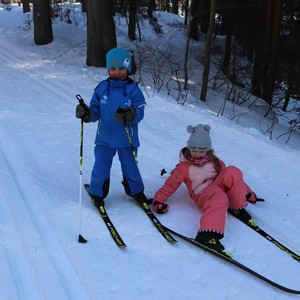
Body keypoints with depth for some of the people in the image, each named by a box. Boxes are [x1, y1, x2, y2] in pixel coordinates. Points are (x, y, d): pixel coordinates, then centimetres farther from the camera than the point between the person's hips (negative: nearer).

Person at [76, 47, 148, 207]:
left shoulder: (133, 90, -9)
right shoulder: (102, 88, -4)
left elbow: (139, 113, -14)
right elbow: (95, 112, -2)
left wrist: (129, 115, -35)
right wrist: (86, 114, -24)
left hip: (127, 140, -1)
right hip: (104, 138, 1)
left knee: (130, 168, 12)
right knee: (100, 169, 7)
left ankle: (135, 191, 38)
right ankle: (97, 193, 31)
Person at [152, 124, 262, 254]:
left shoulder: (214, 161, 17)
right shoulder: (184, 167, 5)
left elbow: (233, 178, 25)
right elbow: (169, 185, 2)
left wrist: (248, 193, 26)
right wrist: (159, 201, -13)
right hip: (202, 195, -5)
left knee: (233, 171, -21)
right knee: (220, 198, -41)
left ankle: (237, 208, -12)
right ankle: (206, 235, -60)